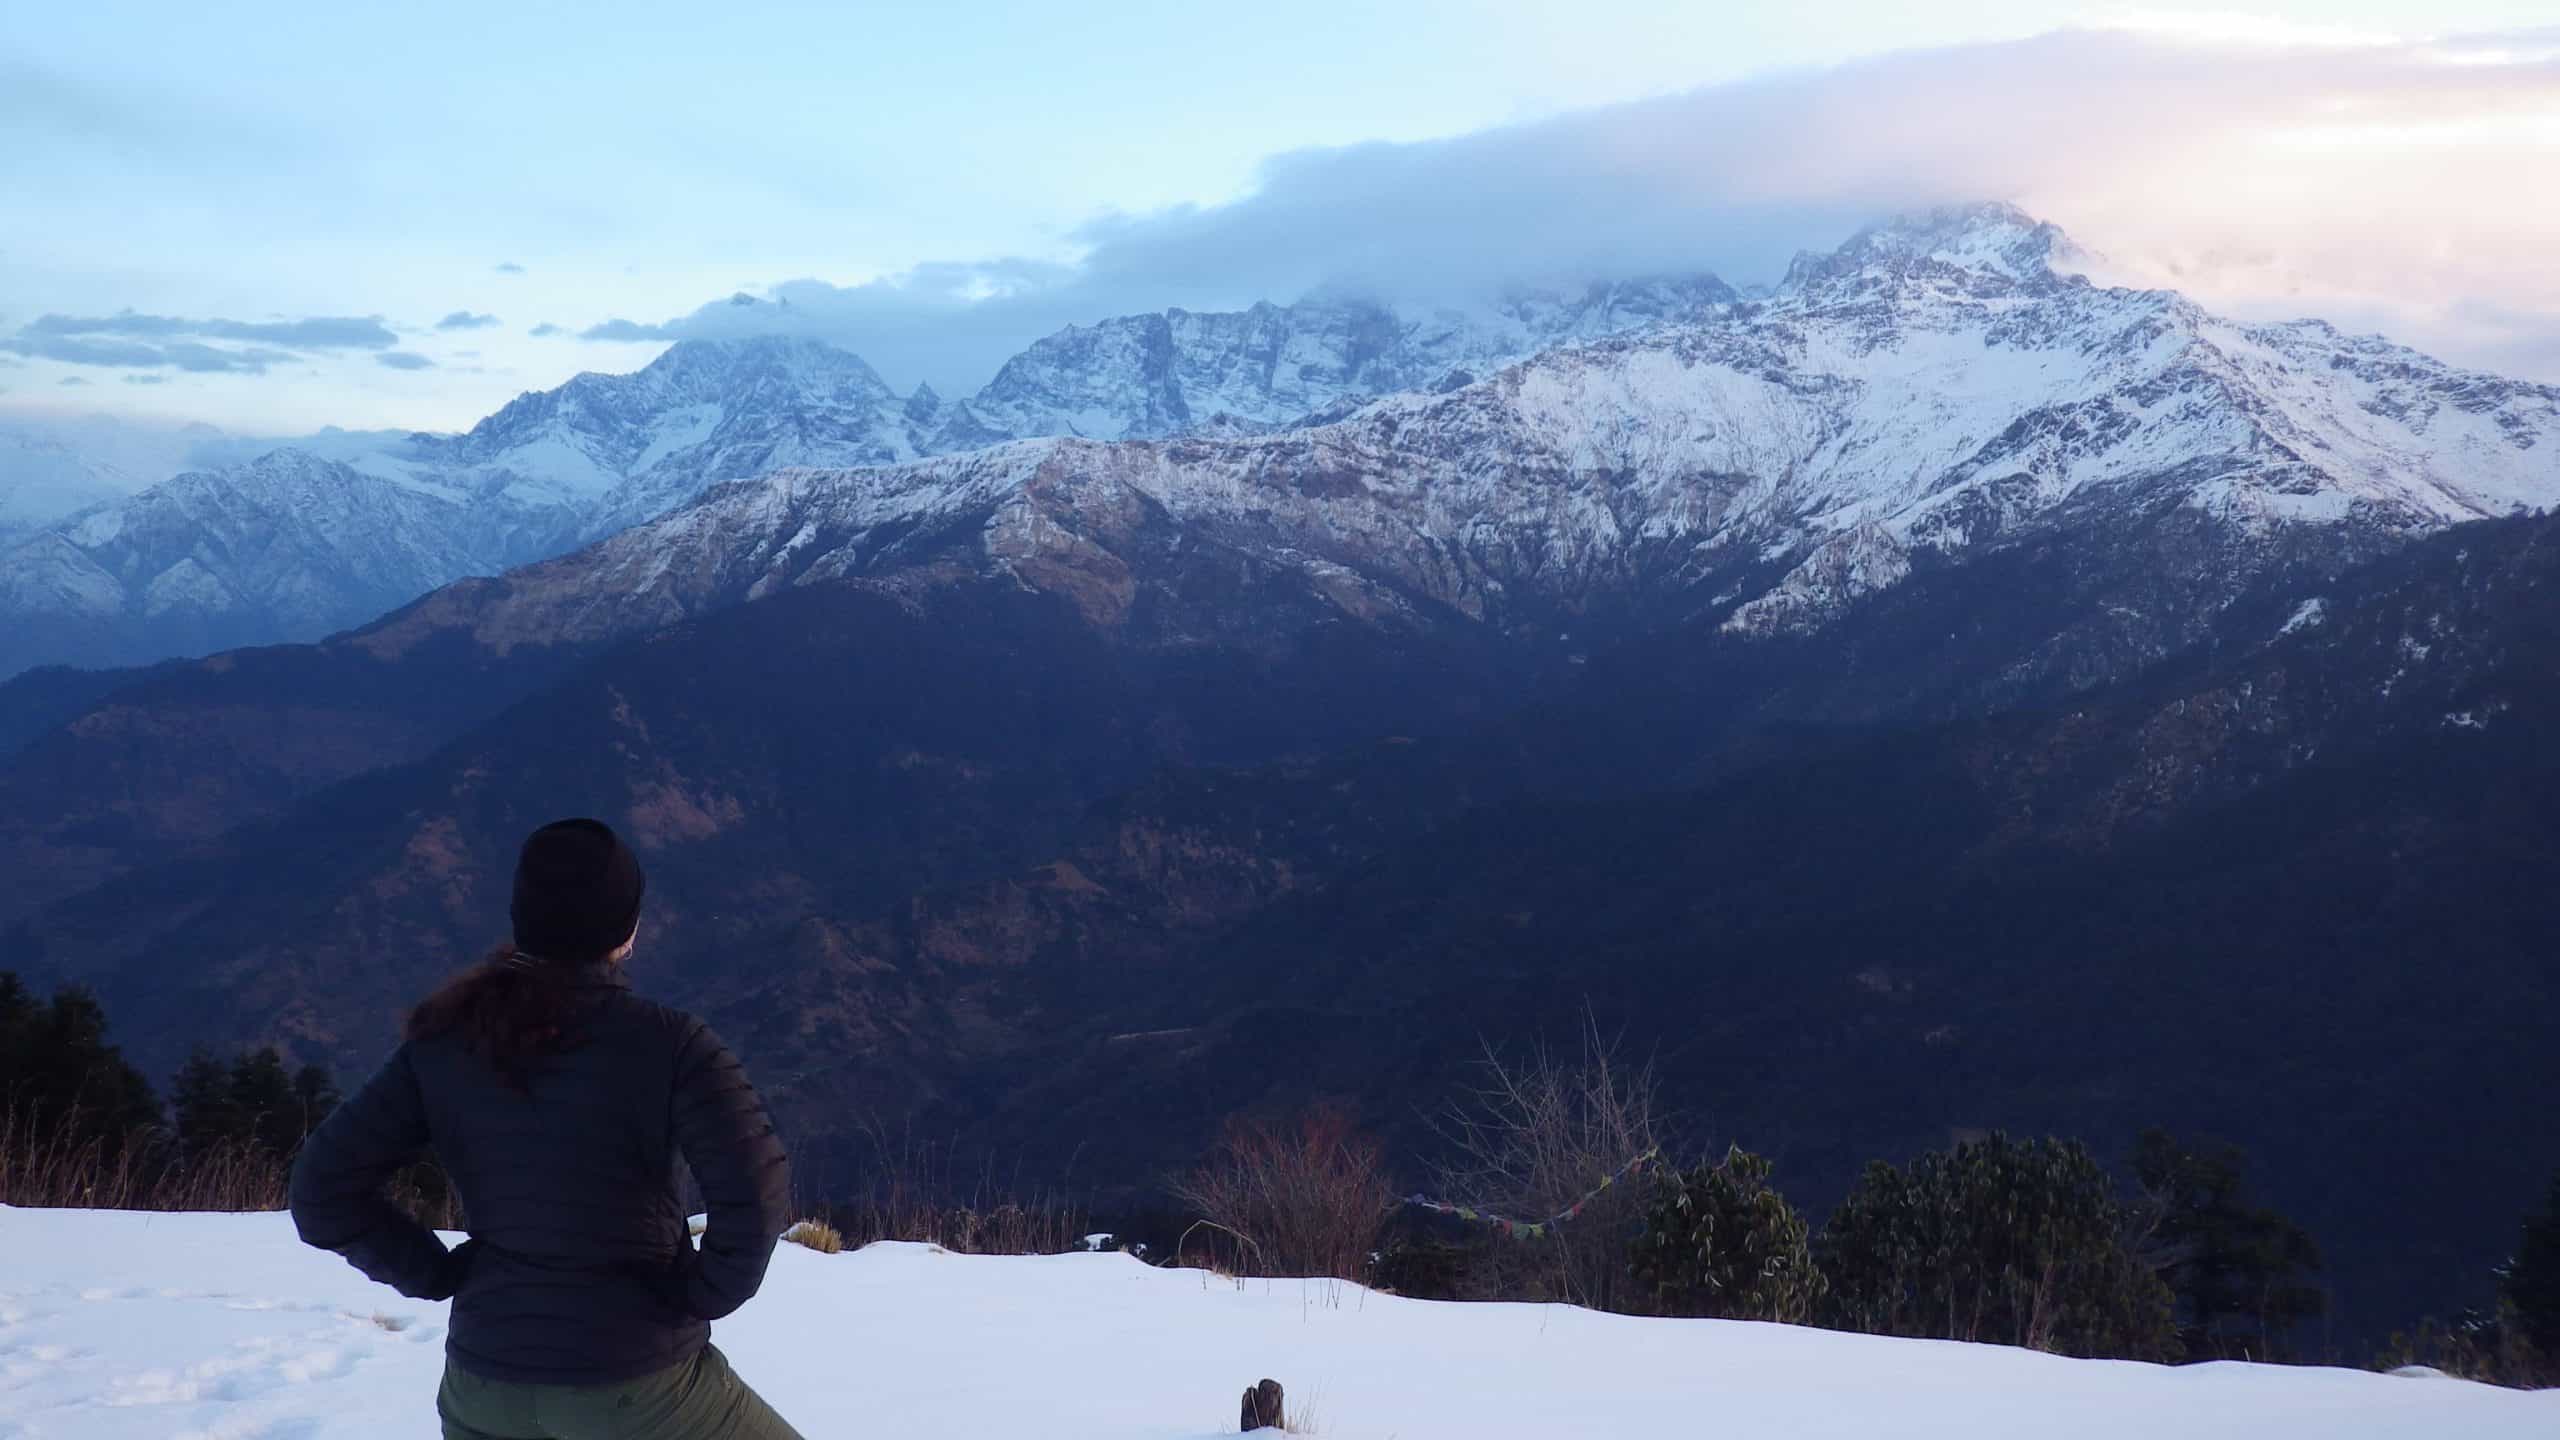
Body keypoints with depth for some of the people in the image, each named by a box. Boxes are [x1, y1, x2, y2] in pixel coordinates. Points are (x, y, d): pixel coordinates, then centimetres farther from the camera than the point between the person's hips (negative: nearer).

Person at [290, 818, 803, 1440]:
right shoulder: (664, 1041, -14)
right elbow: (756, 1191, -23)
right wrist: (704, 1292, -7)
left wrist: (437, 1273, 5)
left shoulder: (442, 1042, 0)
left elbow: (324, 1189, -1)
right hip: (634, 1381, -4)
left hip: (486, 1381, 5)